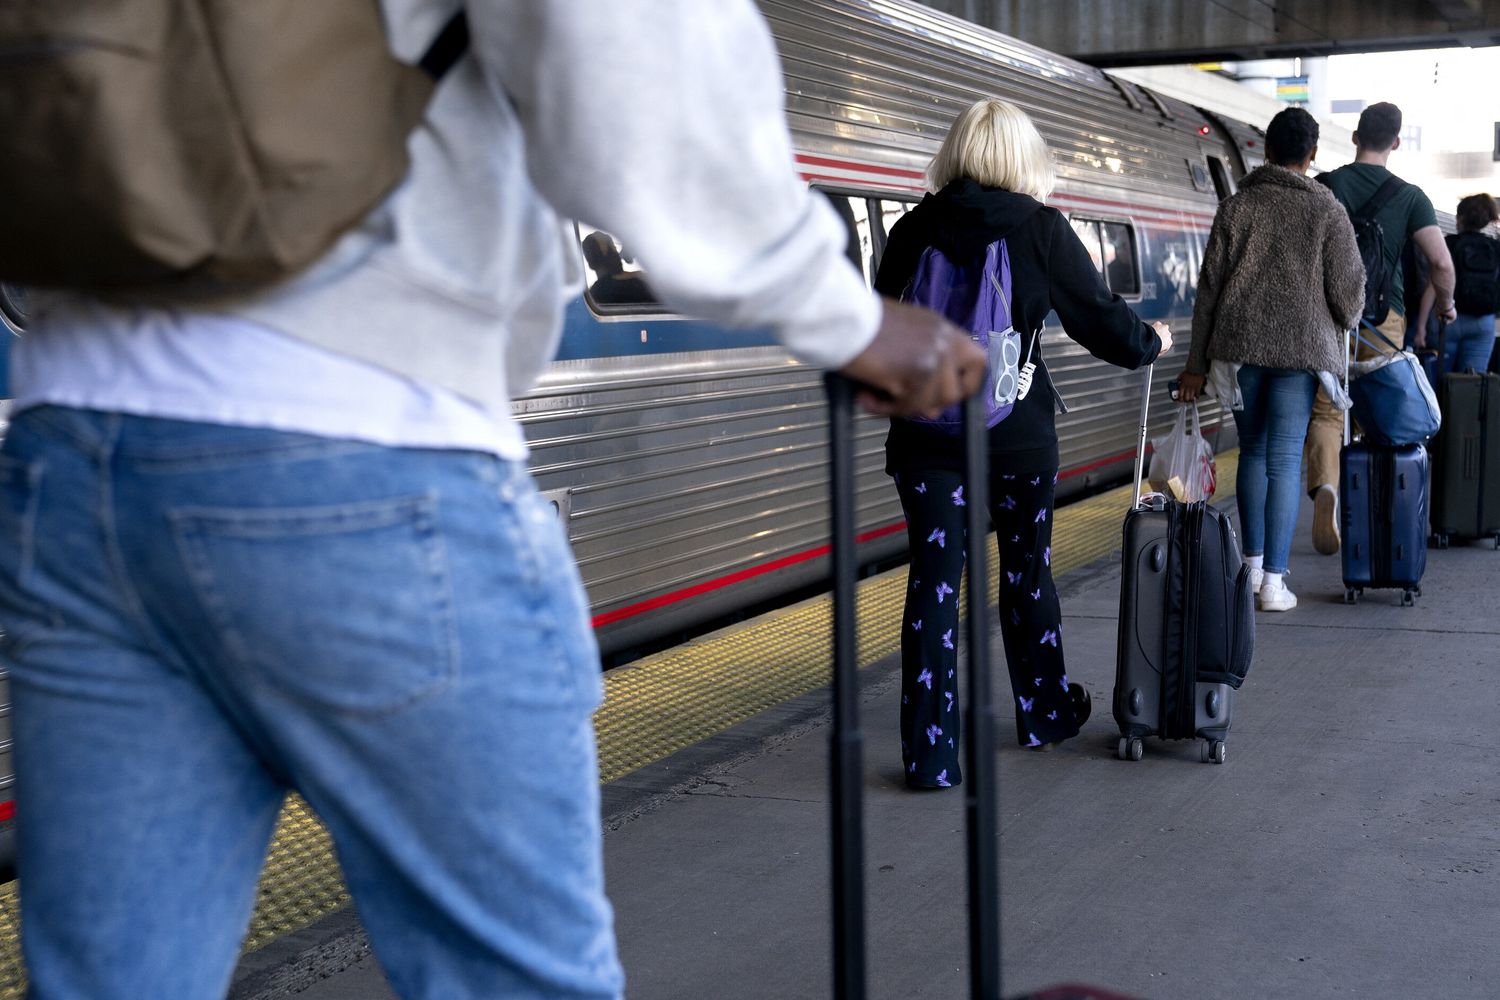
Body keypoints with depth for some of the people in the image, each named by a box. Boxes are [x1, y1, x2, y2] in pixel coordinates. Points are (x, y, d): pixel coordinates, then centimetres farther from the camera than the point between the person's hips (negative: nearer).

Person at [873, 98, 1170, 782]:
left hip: (927, 435, 1)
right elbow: (1099, 317, 1)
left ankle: (930, 755, 0)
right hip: (1018, 435, 0)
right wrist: (1150, 342, 21)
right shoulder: (1040, 227, -4)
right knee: (1028, 573, 17)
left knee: (933, 583, 2)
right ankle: (1044, 714, 34)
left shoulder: (914, 228, 1)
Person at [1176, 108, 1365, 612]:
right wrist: (1345, 322, 24)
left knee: (1253, 452, 16)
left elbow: (1209, 287, 3)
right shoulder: (1327, 211, -1)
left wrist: (1197, 362, 7)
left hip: (1239, 346, 2)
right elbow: (1348, 292, 0)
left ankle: (1254, 565, 21)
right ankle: (1273, 581, -3)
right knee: (1286, 461, -1)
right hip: (1302, 348, -2)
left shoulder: (1236, 207, 4)